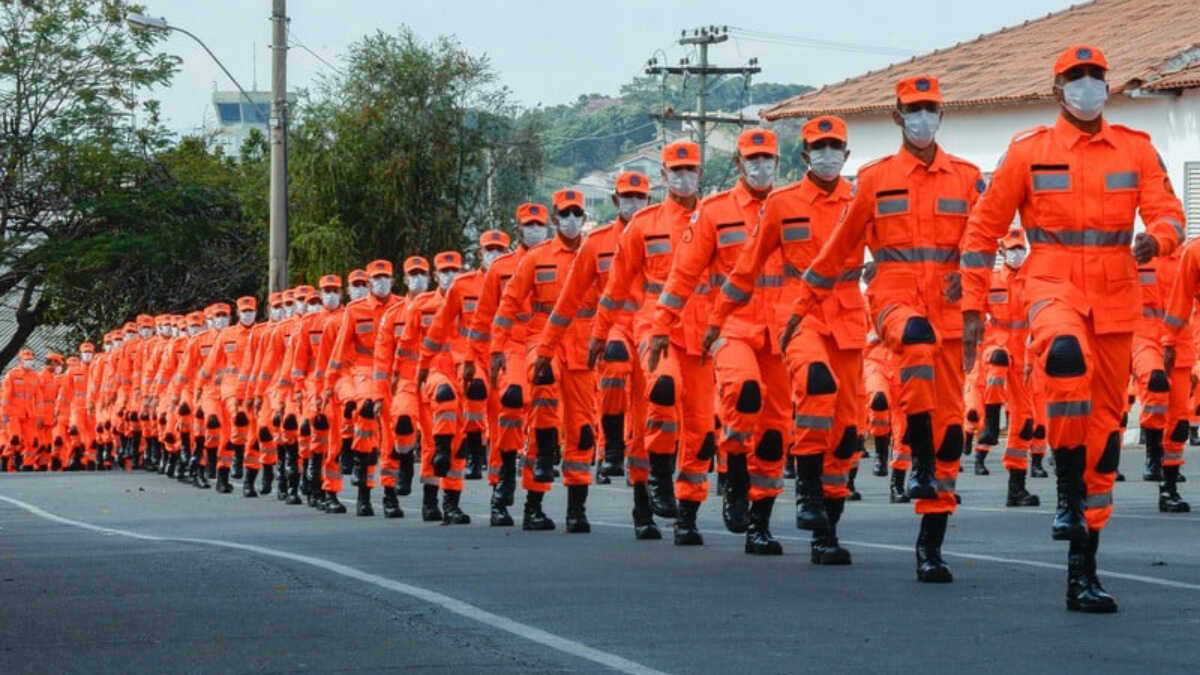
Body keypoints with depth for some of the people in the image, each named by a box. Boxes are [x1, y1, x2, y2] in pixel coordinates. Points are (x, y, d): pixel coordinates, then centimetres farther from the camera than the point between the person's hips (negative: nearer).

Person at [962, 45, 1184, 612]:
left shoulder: (1135, 149, 8)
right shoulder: (1029, 152, 2)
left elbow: (1167, 212, 0)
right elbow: (984, 228, 6)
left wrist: (1157, 237, -24)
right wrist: (972, 306, 2)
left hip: (1116, 296, 3)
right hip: (1054, 285, -3)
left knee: (1104, 427, 6)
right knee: (1067, 355, -39)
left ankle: (1083, 571, 15)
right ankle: (1068, 494, -25)